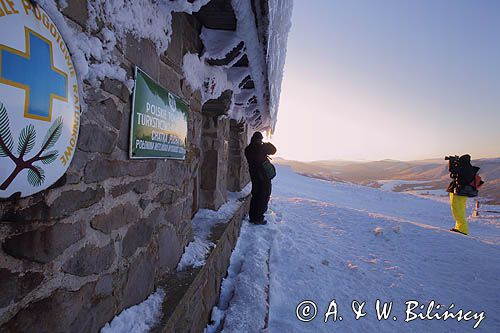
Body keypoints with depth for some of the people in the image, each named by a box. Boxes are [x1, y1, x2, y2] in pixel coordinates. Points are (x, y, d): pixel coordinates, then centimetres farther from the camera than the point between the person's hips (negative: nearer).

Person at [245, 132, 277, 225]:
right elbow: (273, 150, -1)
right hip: (263, 176, -7)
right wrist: (268, 144, 16)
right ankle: (258, 218, 6)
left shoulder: (248, 149, 2)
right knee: (264, 197, 3)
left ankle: (252, 217, 24)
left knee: (255, 196, 17)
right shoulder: (261, 147, -16)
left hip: (254, 176, 7)